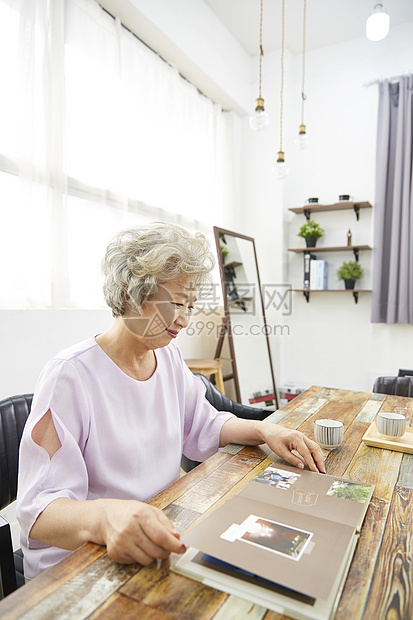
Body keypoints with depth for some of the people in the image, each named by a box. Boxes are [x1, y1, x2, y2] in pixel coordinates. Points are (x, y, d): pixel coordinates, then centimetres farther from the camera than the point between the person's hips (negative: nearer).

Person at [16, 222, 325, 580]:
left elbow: (203, 426, 12)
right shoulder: (69, 376, -21)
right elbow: (39, 509, -23)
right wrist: (102, 517, -44)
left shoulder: (168, 355, 2)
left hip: (164, 540, 6)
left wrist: (263, 430, -5)